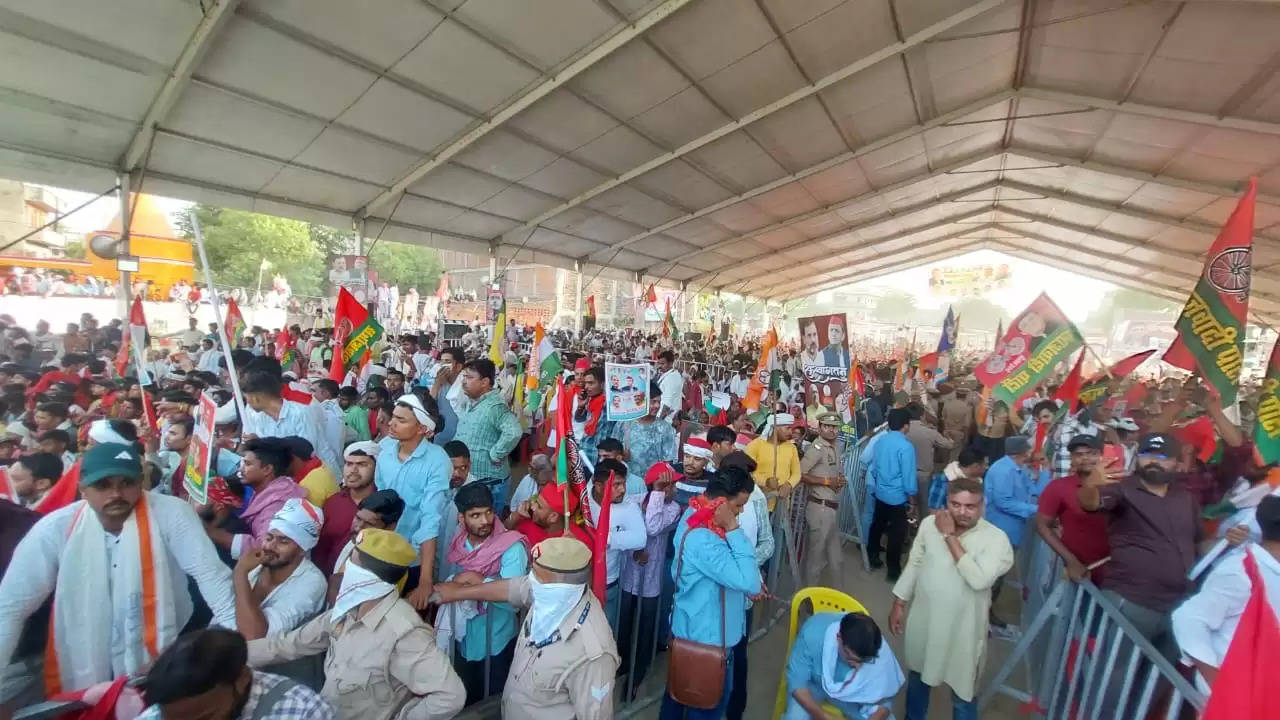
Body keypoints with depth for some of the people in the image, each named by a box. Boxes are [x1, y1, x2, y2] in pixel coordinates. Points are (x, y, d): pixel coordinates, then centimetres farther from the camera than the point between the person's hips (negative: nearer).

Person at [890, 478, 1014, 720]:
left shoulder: (996, 538, -19)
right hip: (924, 620, 4)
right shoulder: (929, 523, -8)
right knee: (917, 678, 26)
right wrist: (899, 604, 4)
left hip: (962, 629, -4)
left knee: (962, 693, 15)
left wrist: (950, 536, -26)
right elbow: (914, 564, 2)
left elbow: (979, 579, -32)